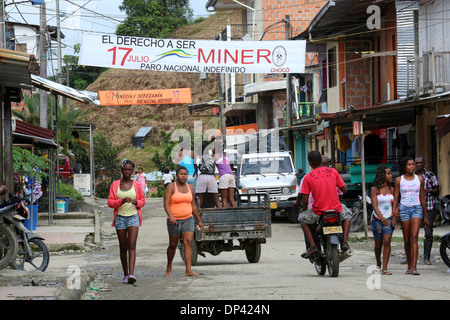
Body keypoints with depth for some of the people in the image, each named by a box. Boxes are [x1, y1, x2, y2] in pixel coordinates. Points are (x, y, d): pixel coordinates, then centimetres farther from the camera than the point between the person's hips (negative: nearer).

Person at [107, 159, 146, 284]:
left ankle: (131, 274, -27)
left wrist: (136, 202, -11)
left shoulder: (136, 185, 5)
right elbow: (110, 202, 1)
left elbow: (143, 201, 13)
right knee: (123, 247, 6)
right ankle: (125, 275, 15)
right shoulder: (115, 185, 6)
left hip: (133, 217, -1)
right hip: (120, 217, 1)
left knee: (132, 246, -16)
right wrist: (121, 201, -17)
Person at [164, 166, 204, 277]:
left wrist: (199, 220, 18)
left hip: (188, 219, 3)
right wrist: (171, 216, -30)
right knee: (173, 245, 7)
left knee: (188, 243, -12)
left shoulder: (190, 188, 10)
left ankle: (188, 270, -18)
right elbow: (166, 204, -15)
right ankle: (169, 267, 30)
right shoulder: (171, 187, -5)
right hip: (174, 221, -3)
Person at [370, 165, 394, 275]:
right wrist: (381, 217, -29)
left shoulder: (391, 190, 7)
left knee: (387, 241, -15)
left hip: (389, 219, 2)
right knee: (378, 244, 8)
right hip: (377, 219, -2)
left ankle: (384, 268, -19)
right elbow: (374, 205, -14)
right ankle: (378, 264, 33)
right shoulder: (375, 190, -5)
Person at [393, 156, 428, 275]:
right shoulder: (399, 180, 3)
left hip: (417, 209, 0)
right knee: (407, 240, 5)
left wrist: (425, 216, 13)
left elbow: (422, 198, 12)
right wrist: (393, 216, -8)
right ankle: (409, 265, 19)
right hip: (404, 209, 0)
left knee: (414, 237, -14)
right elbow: (395, 199, 3)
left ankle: (414, 267, -21)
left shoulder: (419, 179, 7)